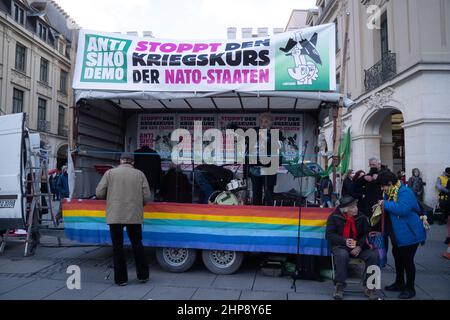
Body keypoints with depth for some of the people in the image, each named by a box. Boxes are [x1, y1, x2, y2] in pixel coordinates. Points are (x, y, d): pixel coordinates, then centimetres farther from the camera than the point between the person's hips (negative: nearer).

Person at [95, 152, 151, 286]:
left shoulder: (110, 173, 2)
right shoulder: (139, 174, 4)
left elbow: (99, 193, 0)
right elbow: (146, 197, 0)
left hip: (115, 216, -1)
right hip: (134, 216, 1)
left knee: (117, 247, 10)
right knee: (137, 244, 15)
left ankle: (121, 278, 15)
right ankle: (143, 275, 22)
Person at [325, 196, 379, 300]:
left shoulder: (361, 217, 2)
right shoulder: (334, 216, -5)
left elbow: (366, 234, 5)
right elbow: (329, 235, -6)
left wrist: (359, 246, -13)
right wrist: (344, 241, -20)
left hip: (358, 247, 3)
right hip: (340, 246, -3)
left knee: (373, 255, -23)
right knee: (342, 255, -37)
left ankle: (368, 286, -6)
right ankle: (339, 286, -18)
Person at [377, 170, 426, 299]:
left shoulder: (405, 192, -23)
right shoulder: (389, 193, 5)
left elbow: (403, 209, -36)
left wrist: (385, 204, -26)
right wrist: (381, 206, -2)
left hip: (409, 233, -10)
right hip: (398, 234, 10)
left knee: (407, 260, 0)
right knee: (398, 257, 19)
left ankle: (410, 288, 17)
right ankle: (399, 283, 36)